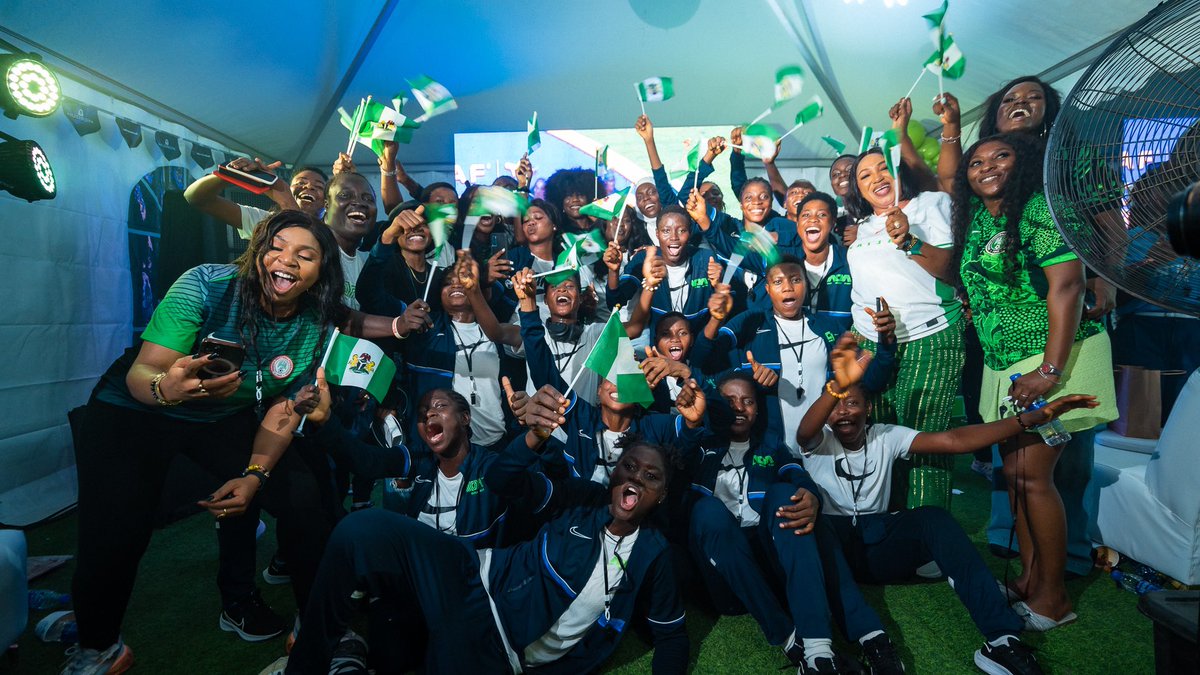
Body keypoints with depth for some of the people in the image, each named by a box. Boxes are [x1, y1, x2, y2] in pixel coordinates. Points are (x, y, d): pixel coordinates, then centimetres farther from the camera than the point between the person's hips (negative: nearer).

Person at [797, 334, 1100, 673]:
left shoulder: (885, 437, 6)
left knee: (934, 518, -25)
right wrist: (837, 386, -50)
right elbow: (804, 432, -29)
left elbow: (954, 440, -6)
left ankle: (1002, 638, -31)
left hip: (878, 545, 3)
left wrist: (1033, 417, -17)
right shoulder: (819, 442, -2)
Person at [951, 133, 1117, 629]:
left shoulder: (1040, 209, -12)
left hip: (1052, 359, -8)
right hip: (1004, 364, 8)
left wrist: (1050, 370, -24)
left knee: (1032, 476, -5)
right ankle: (1029, 579, 24)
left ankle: (1054, 598, 11)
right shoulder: (975, 219, 10)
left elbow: (1067, 285, -20)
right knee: (1014, 472, 11)